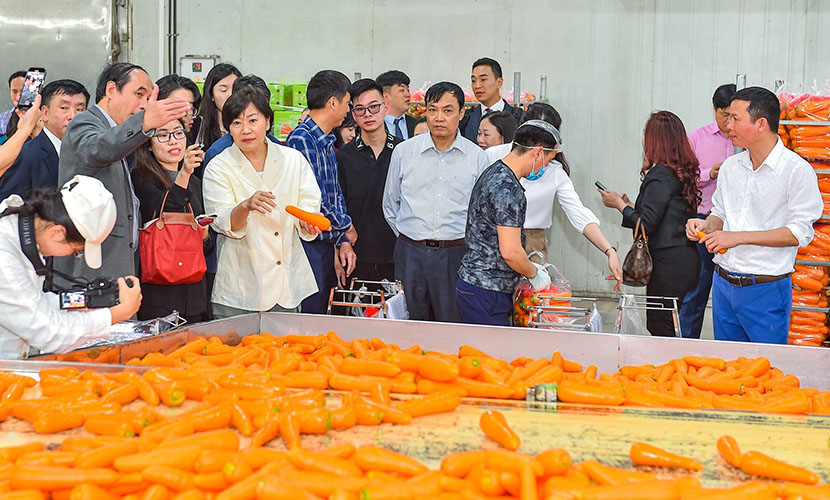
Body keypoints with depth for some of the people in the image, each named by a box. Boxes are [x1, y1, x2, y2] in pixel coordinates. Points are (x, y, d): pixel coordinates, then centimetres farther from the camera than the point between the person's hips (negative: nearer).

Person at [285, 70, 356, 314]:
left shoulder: (327, 142, 14)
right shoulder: (301, 139, -15)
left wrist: (343, 242, 7)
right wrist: (346, 228, -6)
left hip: (326, 247, 9)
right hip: (308, 247, -9)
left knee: (321, 313, 14)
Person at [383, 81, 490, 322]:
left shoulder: (476, 157, 3)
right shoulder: (403, 151, 5)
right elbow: (390, 204, 14)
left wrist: (466, 244, 7)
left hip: (456, 255, -1)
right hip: (410, 254, 1)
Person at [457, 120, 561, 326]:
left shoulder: (493, 172, 13)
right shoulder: (507, 189, -20)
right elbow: (510, 252, -24)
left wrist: (529, 267, 21)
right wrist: (535, 274, -6)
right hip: (485, 294, -10)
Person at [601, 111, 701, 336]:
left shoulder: (660, 175, -13)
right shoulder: (682, 172, 13)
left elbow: (646, 224, -16)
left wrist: (619, 204, -2)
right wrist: (629, 205, 22)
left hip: (668, 264, -9)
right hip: (685, 260, 9)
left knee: (660, 329, -5)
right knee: (669, 330, 12)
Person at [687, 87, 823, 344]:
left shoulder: (797, 170, -11)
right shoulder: (730, 166, 9)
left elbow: (800, 232, -15)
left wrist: (738, 237, -18)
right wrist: (706, 225, -3)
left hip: (765, 290, -6)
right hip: (723, 283, 6)